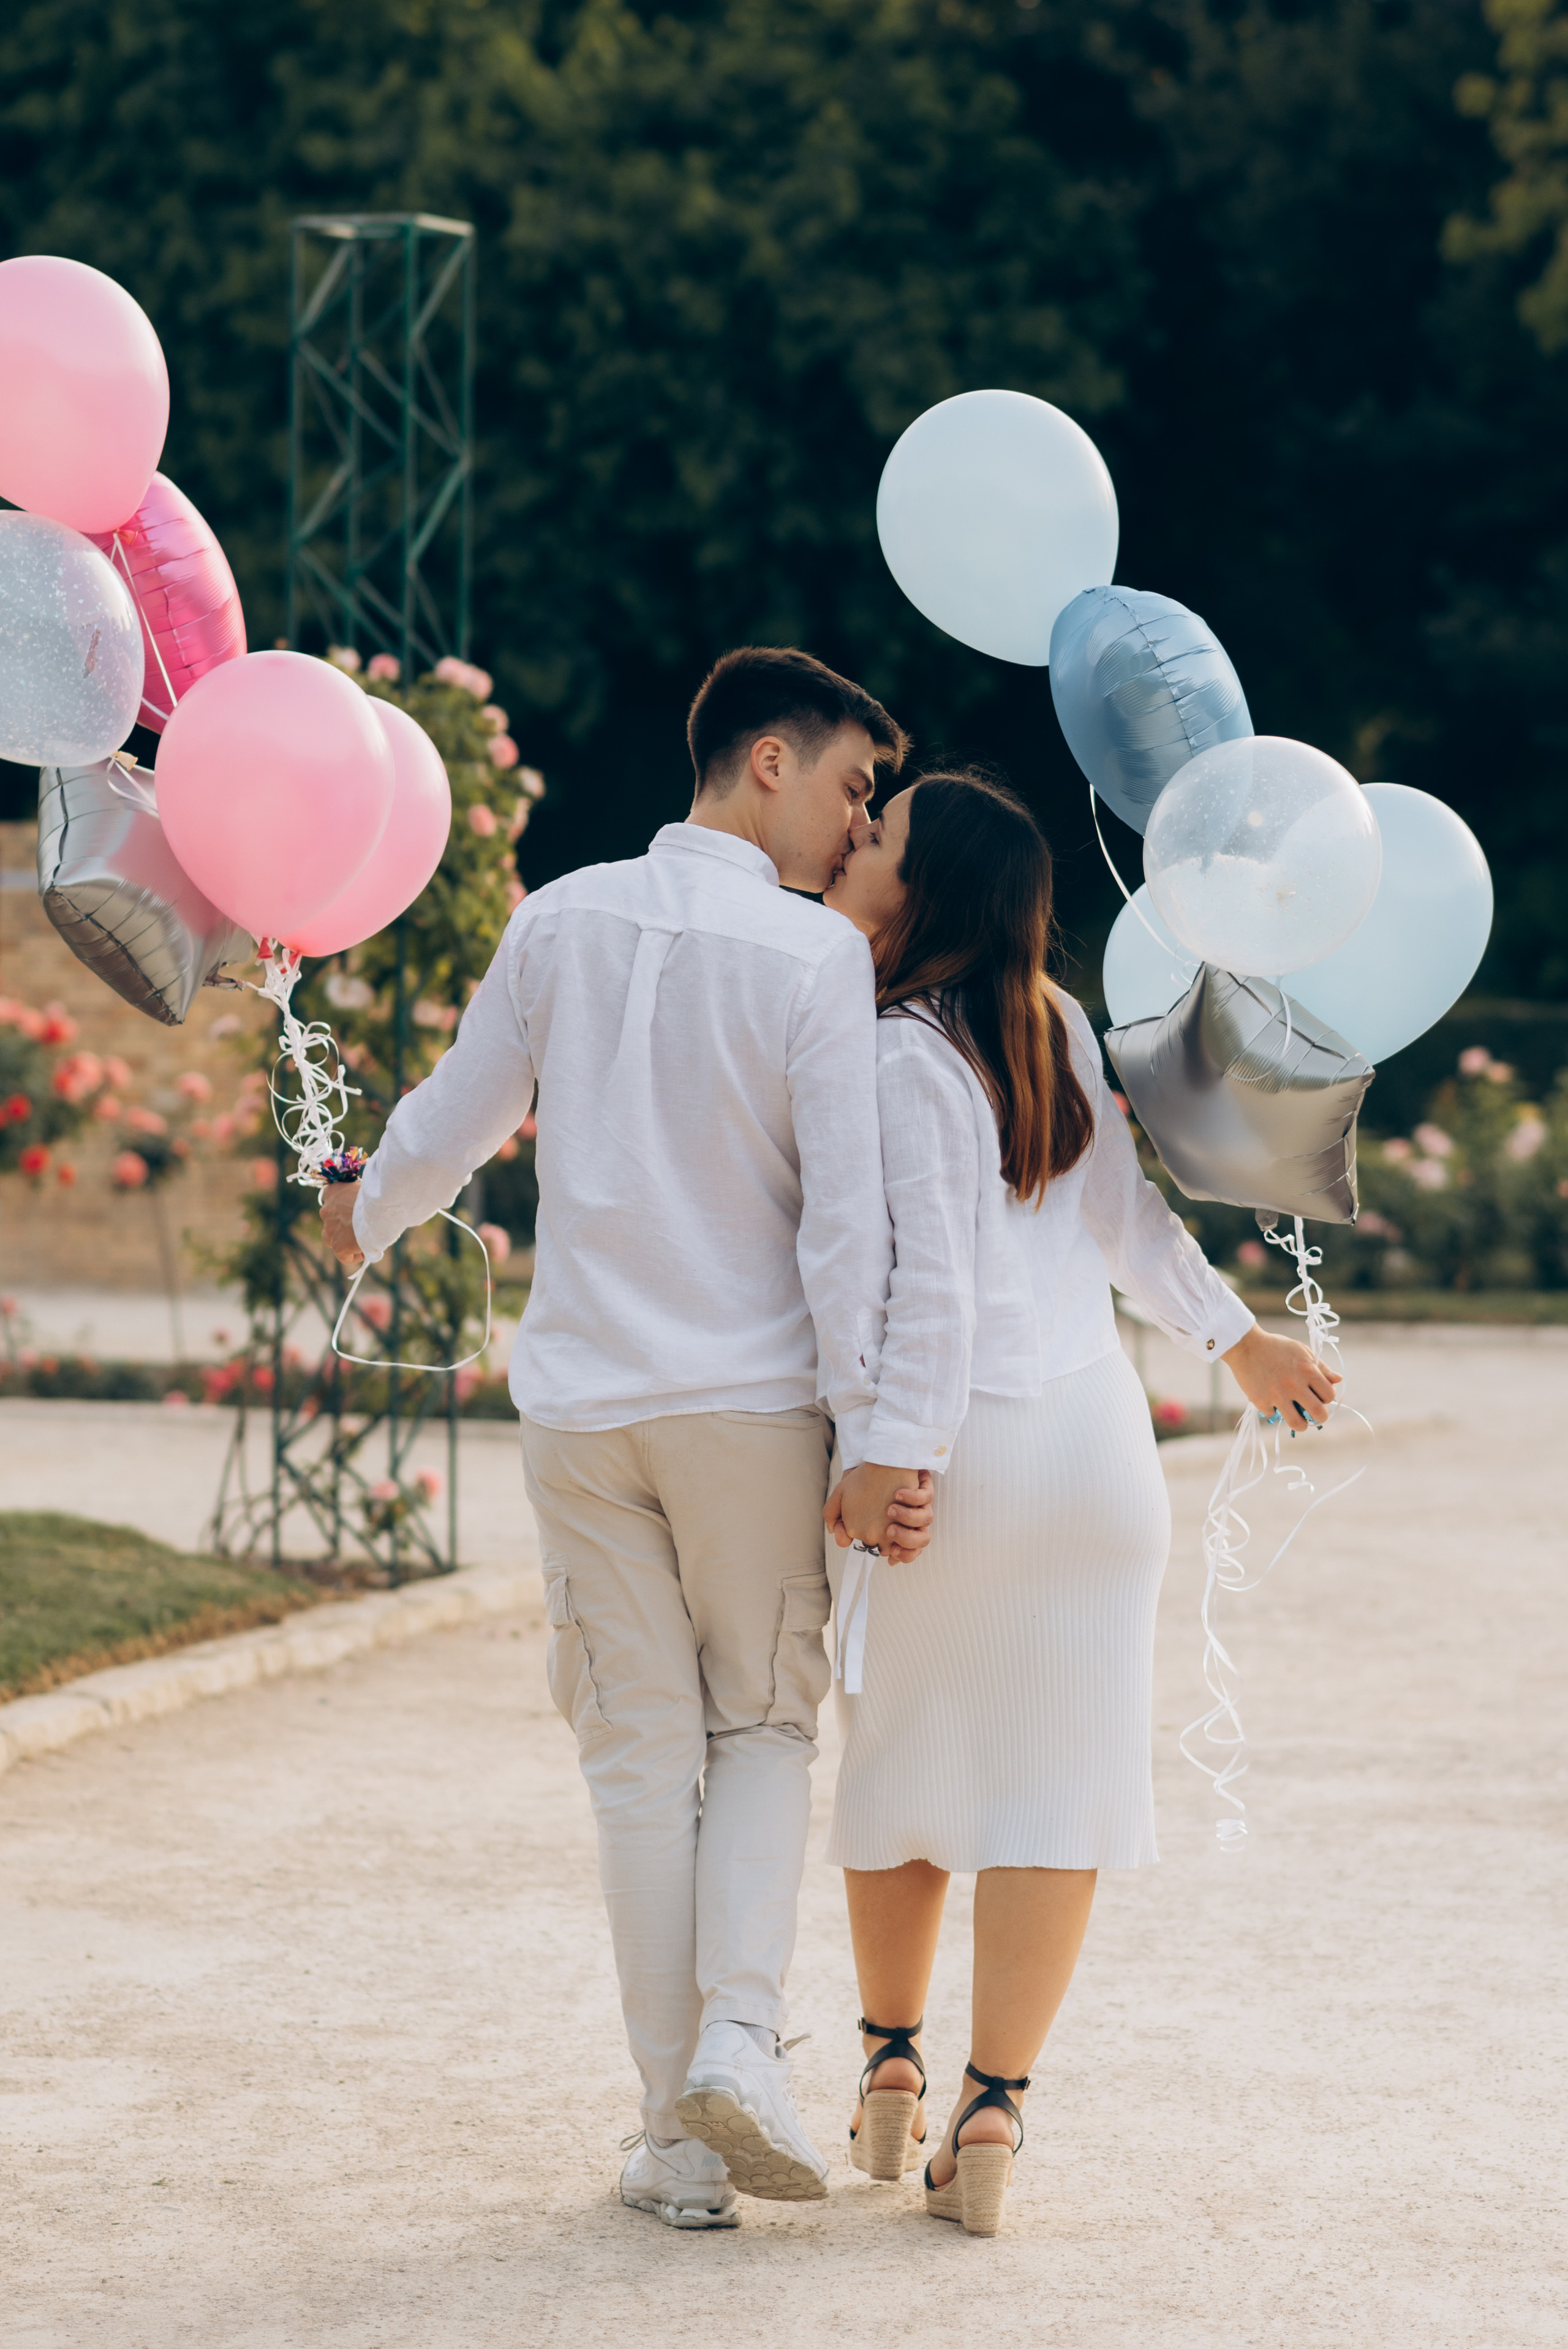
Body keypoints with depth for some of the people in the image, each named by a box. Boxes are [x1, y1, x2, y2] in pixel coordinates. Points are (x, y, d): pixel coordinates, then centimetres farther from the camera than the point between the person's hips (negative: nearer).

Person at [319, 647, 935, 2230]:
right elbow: (846, 1221, -13)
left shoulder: (562, 923, 2)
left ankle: (679, 2136, 8)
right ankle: (739, 2034, -6)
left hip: (581, 1400, 3)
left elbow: (455, 1120, 13)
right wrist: (874, 1441, -12)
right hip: (754, 1400, -3)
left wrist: (369, 1218, 34)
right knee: (766, 1723, 15)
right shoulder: (816, 959, -9)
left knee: (643, 1755, 8)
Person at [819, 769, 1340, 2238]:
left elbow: (934, 1281, -16)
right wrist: (1234, 1339, 24)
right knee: (1053, 1778, 2)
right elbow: (1124, 1215, 12)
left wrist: (889, 1454, -17)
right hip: (1096, 1435, 4)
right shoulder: (1054, 1025, 7)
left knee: (901, 1761, 16)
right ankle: (990, 2115, -2)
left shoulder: (903, 1057, -11)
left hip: (961, 1446, -4)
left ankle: (890, 2064, 27)